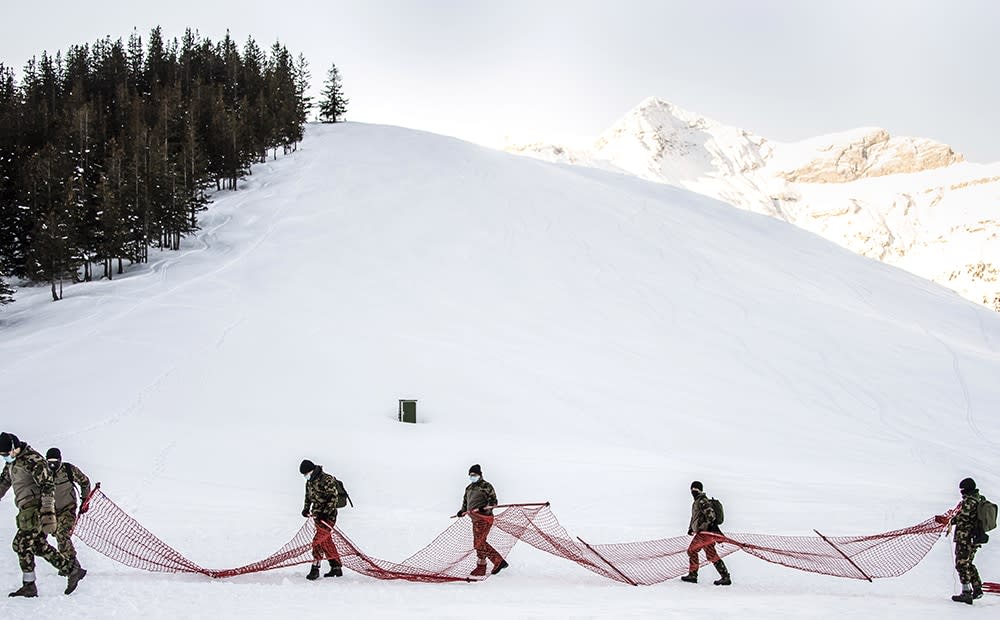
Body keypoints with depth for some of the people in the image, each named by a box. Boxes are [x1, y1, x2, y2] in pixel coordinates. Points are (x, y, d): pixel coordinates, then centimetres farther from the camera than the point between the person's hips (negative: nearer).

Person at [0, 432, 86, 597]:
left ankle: (28, 585, -3)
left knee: (22, 543, -9)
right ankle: (72, 571, 9)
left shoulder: (33, 461, -16)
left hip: (36, 509, -9)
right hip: (27, 510, 9)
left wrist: (48, 514, -26)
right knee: (40, 546, 6)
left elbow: (47, 487, -20)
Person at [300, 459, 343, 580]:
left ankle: (315, 569, -13)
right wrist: (306, 509, 9)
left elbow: (334, 497, -19)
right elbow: (308, 496, 25)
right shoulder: (309, 482, 10)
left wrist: (325, 513, -23)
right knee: (326, 542, 12)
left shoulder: (327, 480, -16)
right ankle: (336, 568, 20)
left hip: (328, 516, -9)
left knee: (318, 541, -16)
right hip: (317, 516, 9)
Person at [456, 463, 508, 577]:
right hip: (476, 519, 9)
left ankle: (481, 567, 0)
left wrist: (485, 507, -25)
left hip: (483, 517, -9)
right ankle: (499, 561, 11)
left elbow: (493, 501, -10)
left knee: (478, 542, -9)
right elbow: (466, 501, 32)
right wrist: (462, 511, 16)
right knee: (481, 542, 6)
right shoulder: (469, 488, 21)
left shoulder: (486, 486, -4)